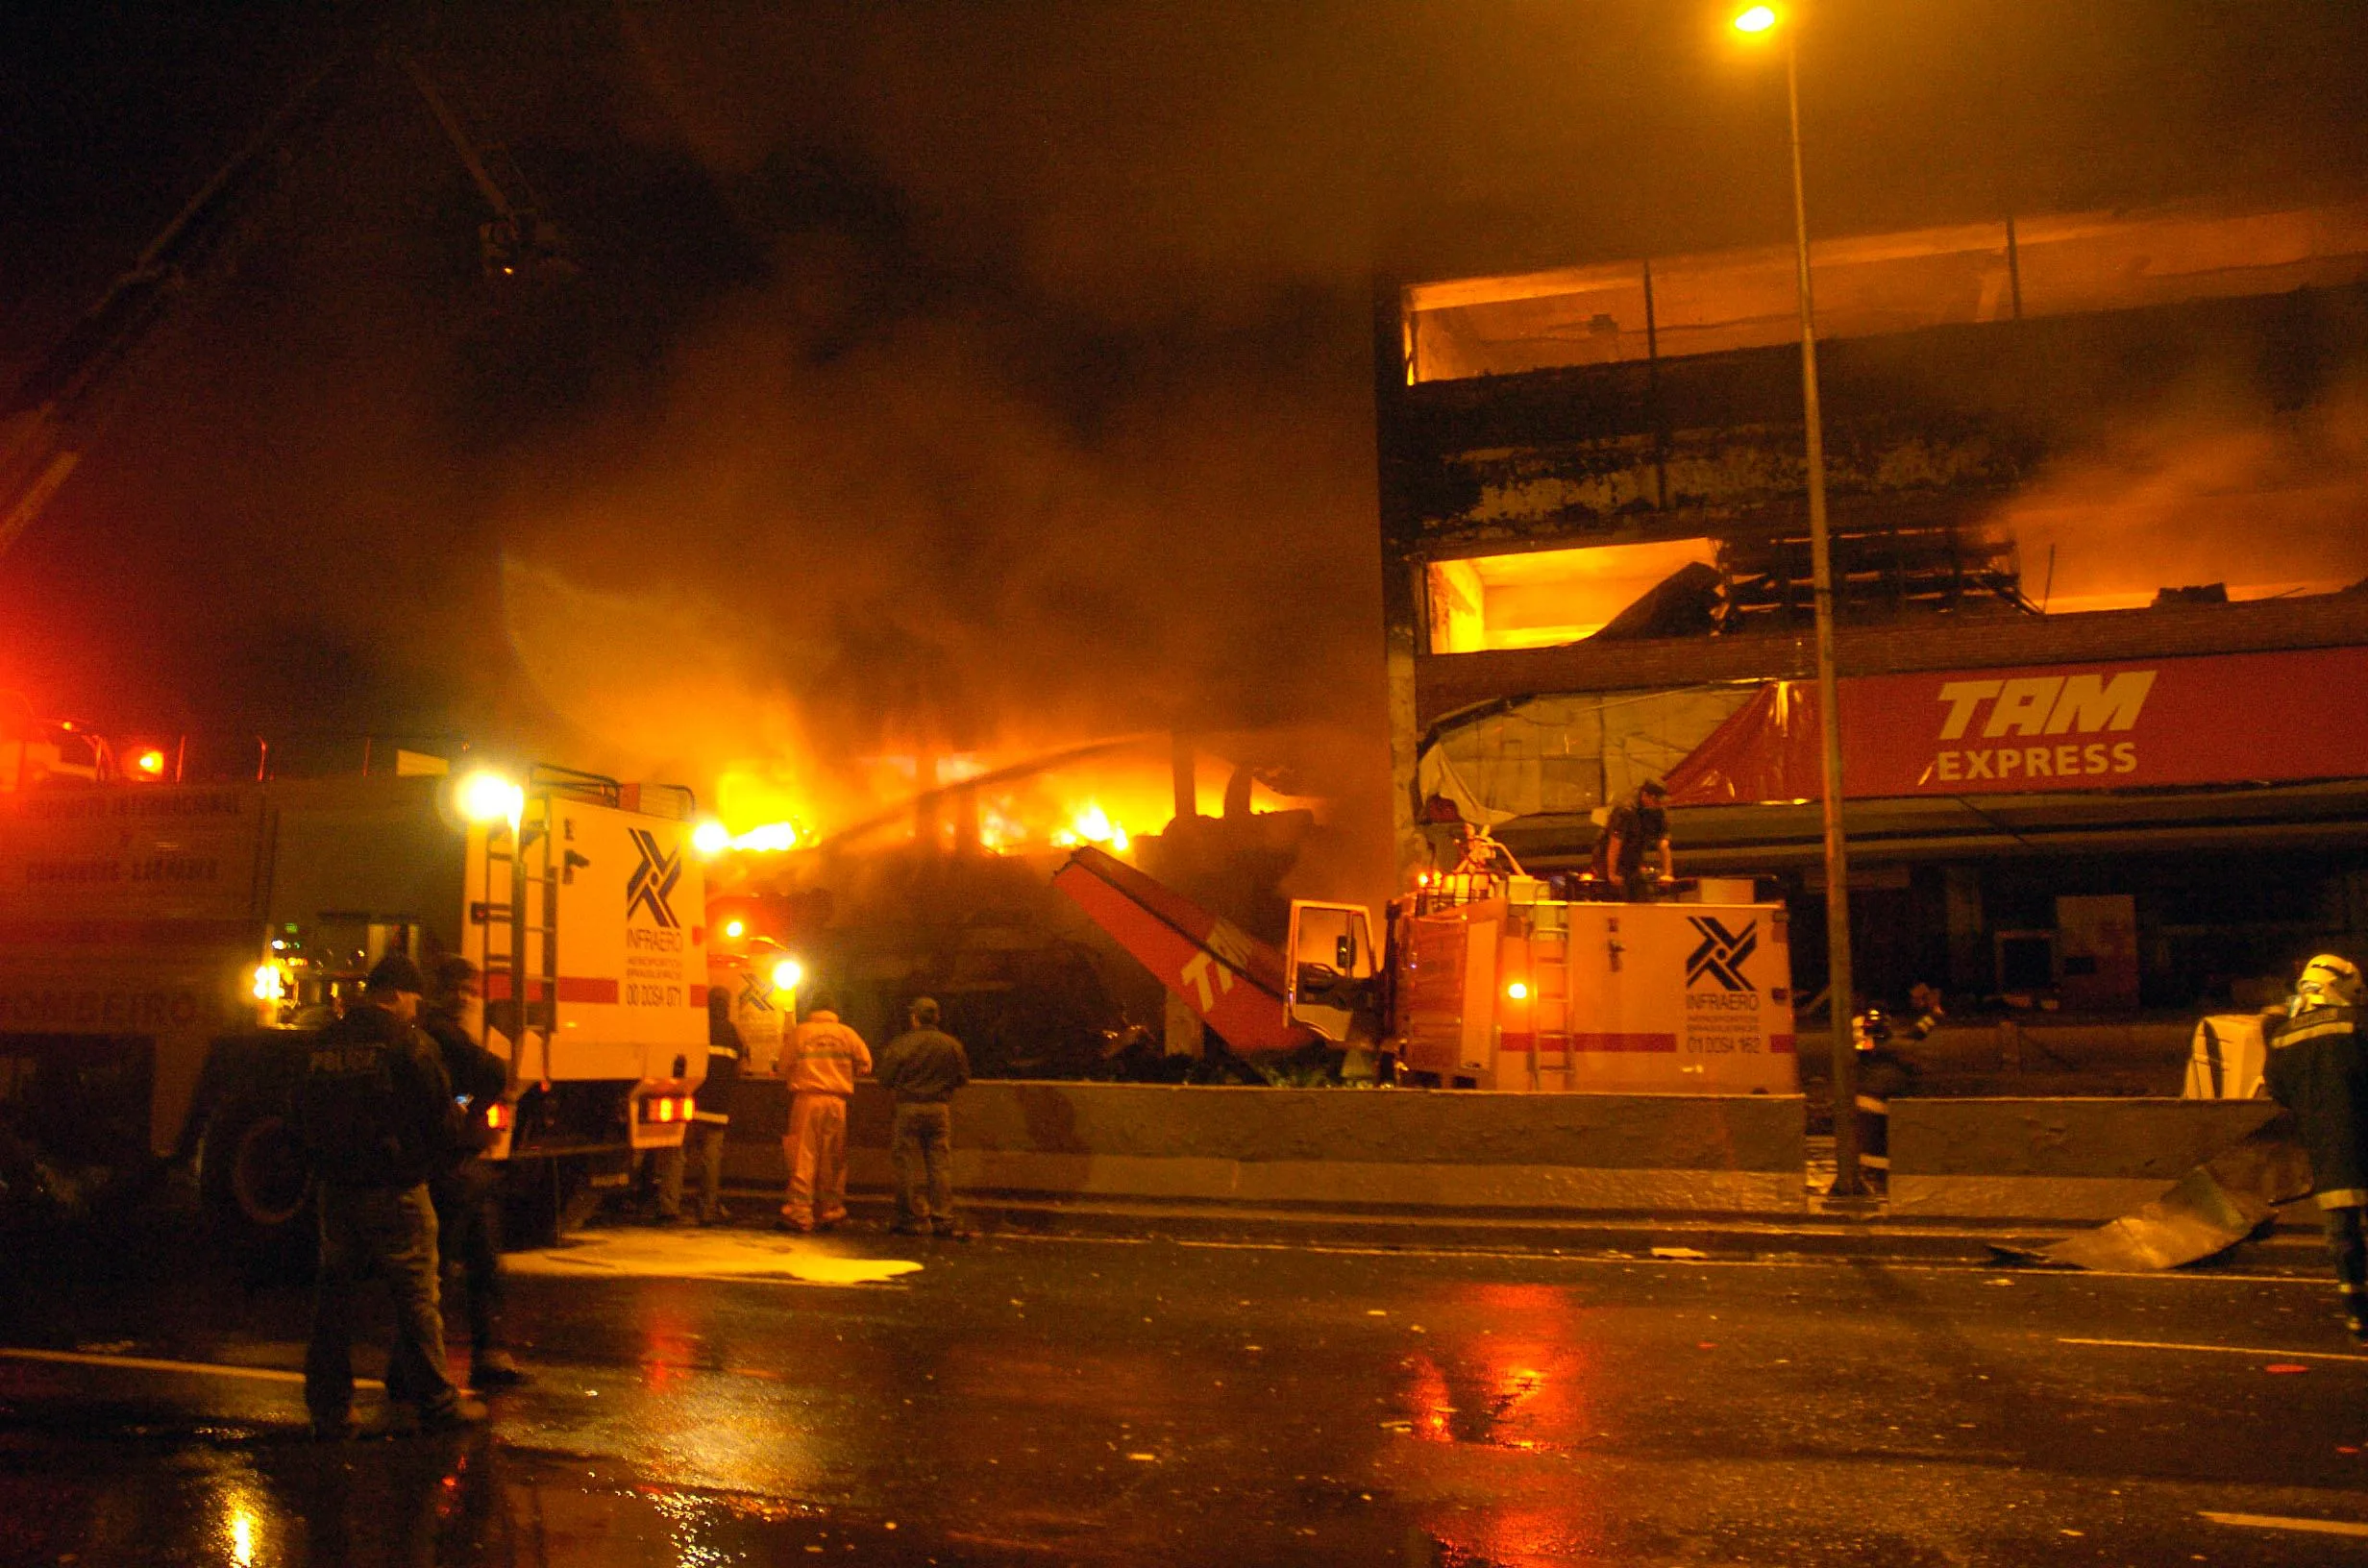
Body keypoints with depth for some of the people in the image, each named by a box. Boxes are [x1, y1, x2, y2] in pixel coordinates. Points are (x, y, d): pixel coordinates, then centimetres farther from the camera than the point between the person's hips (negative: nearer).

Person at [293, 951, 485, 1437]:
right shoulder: (409, 1043, -11)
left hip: (334, 1190, 6)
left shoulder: (323, 1045, 7)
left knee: (334, 1294, 12)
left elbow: (304, 1120, 14)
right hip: (394, 1191, -5)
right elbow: (441, 1120, -10)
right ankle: (436, 1402, 9)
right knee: (417, 1297, 2)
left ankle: (330, 1407, 15)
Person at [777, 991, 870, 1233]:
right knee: (834, 1159, 8)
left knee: (803, 1158, -2)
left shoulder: (800, 1032, 3)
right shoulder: (847, 1034, 7)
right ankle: (830, 1212, 10)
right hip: (838, 1101, 2)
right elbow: (865, 1063, 9)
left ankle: (800, 1214, -6)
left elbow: (784, 1067, 6)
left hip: (806, 1098, -2)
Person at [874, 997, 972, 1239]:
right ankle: (943, 1218, 5)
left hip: (909, 1108, -2)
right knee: (941, 1163, 6)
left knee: (911, 1164, 4)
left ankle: (917, 1218, 6)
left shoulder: (901, 1044, -8)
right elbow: (963, 1077, 8)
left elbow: (884, 1076, -4)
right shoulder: (951, 1045, 0)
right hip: (940, 1109, 2)